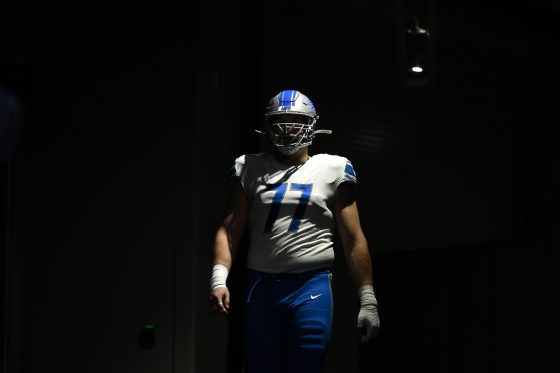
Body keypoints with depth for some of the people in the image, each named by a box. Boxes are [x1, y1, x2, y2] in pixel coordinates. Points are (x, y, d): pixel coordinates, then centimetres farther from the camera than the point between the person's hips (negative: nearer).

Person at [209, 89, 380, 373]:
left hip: (311, 287, -2)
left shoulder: (332, 170, 5)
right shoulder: (250, 169, 10)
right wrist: (219, 278, -11)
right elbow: (229, 231, 5)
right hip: (261, 286, 2)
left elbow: (352, 239, 5)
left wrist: (367, 299, 1)